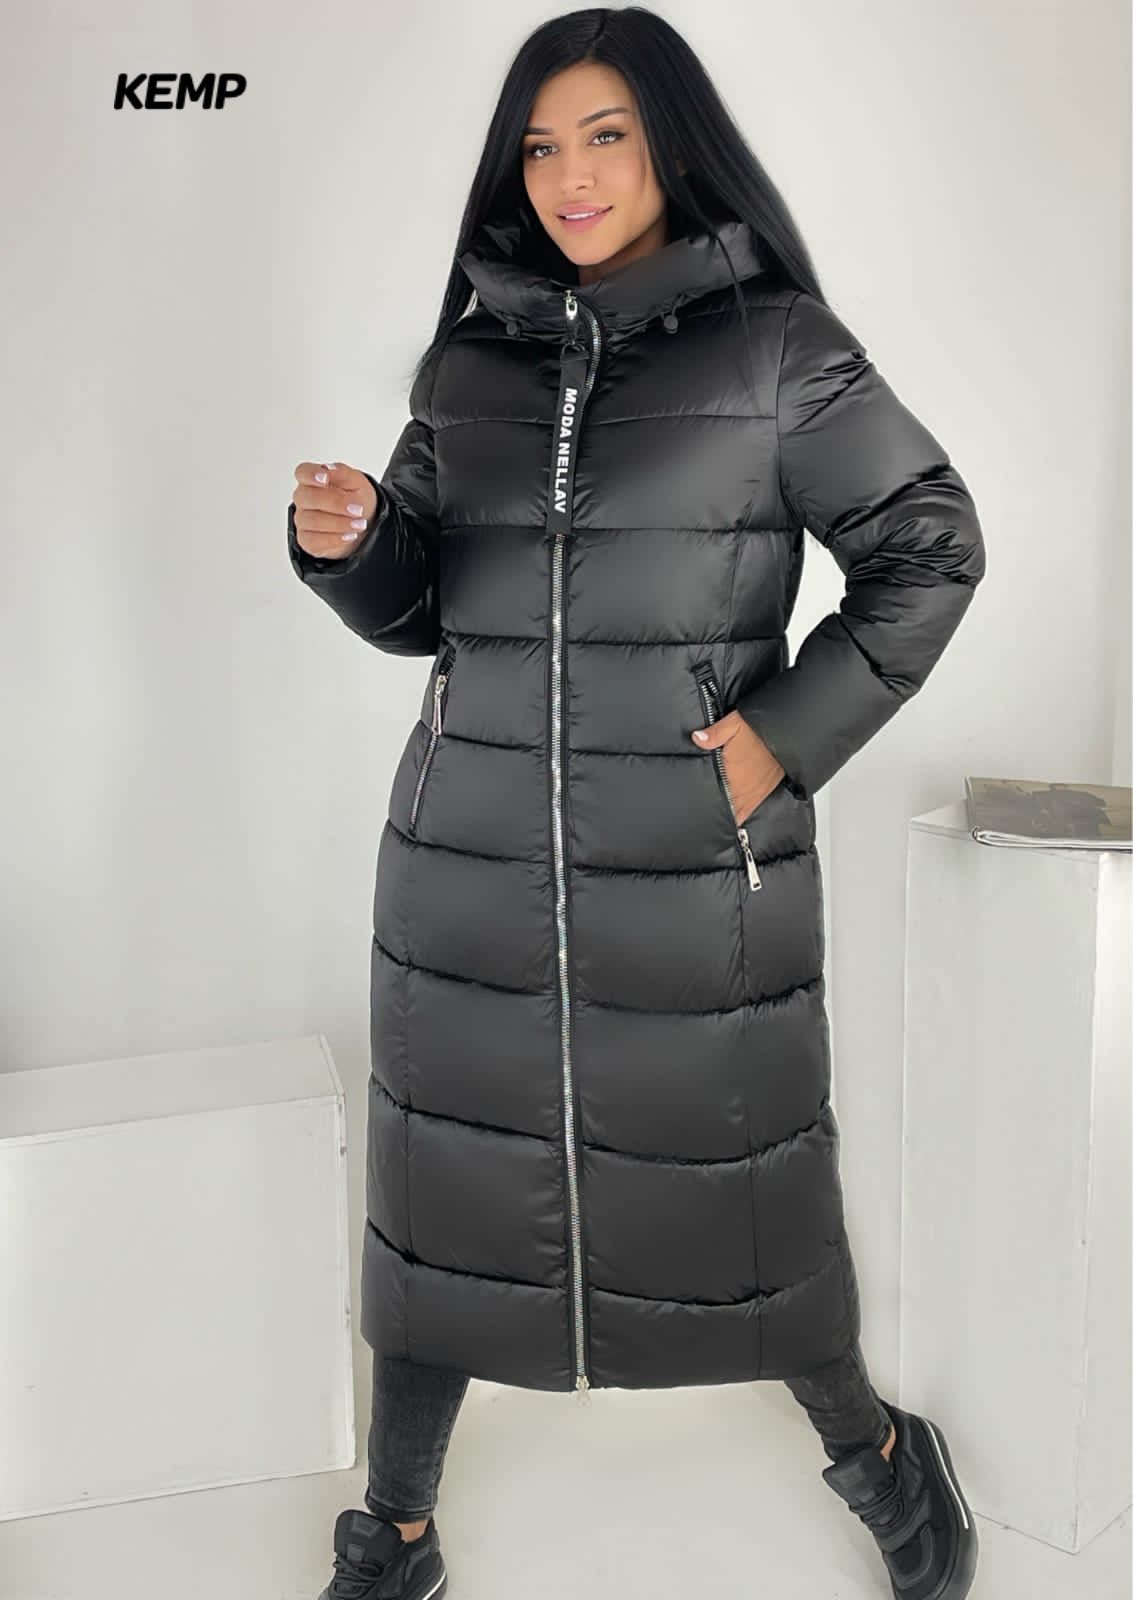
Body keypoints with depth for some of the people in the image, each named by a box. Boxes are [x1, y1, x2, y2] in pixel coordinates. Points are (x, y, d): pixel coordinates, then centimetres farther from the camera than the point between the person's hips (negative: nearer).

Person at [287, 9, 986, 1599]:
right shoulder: (469, 359, 8)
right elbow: (419, 607, 12)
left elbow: (929, 546, 1)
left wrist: (792, 730, -9)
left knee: (740, 1184, 10)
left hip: (693, 858, -3)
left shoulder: (778, 345, -2)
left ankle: (868, 1447, 40)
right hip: (472, 856, 4)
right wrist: (346, 545, -9)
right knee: (443, 1185, 10)